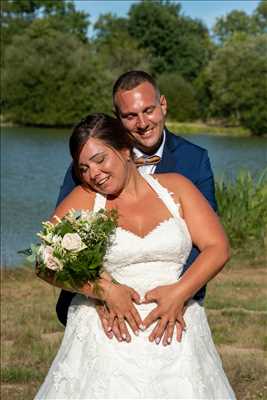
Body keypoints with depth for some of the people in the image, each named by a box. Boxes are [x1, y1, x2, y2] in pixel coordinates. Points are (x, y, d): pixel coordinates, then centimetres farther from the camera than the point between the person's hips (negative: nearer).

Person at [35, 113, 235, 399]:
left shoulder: (175, 187, 5)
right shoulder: (82, 200, 1)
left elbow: (217, 248, 0)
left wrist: (180, 292, -14)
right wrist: (107, 290, -20)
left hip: (174, 330, 1)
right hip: (107, 334, -1)